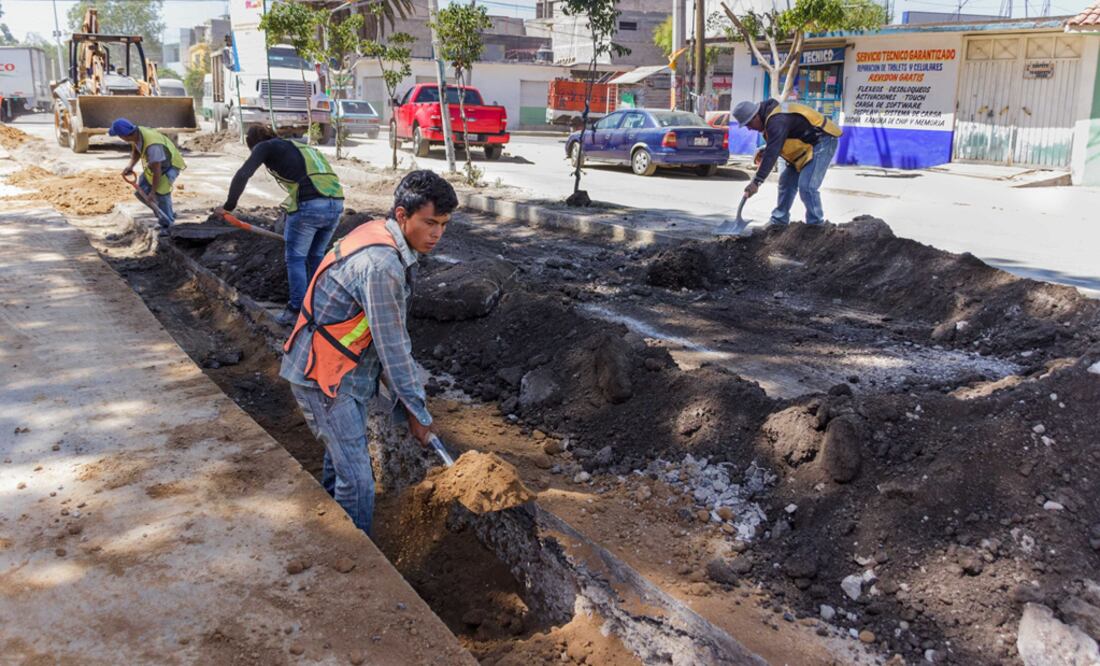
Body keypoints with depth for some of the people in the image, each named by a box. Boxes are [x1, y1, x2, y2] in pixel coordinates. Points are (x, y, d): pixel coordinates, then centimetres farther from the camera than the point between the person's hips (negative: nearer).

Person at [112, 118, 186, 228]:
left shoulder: (152, 145, -39)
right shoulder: (136, 133, -16)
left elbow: (157, 170, -32)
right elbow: (135, 152, 5)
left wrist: (153, 192, -23)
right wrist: (130, 165, -14)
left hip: (169, 166, -8)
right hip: (154, 164, 8)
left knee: (161, 193, -21)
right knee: (140, 192, 2)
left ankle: (167, 224, 0)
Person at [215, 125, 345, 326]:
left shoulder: (266, 147, 11)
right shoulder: (301, 147, 30)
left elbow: (243, 175, -1)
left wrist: (228, 206, 7)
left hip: (309, 205, -6)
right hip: (336, 203, 6)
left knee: (296, 258, 9)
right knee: (316, 256, 22)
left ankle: (297, 310, 11)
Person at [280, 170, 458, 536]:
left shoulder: (383, 240, 3)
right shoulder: (381, 265, -28)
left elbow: (395, 333, 10)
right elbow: (392, 347, -22)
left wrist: (410, 393, 12)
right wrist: (416, 411, -12)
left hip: (344, 371, 10)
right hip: (323, 376, -10)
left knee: (342, 459, 24)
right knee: (357, 481, -6)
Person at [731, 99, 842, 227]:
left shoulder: (777, 120, -29)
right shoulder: (769, 116, 3)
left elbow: (772, 153, -36)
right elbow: (773, 147, 15)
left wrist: (756, 182, -38)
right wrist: (763, 153, -5)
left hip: (822, 141, -11)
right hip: (805, 146, 11)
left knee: (807, 186, -20)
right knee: (786, 182, 10)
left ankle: (816, 225, -9)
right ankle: (779, 223, 19)